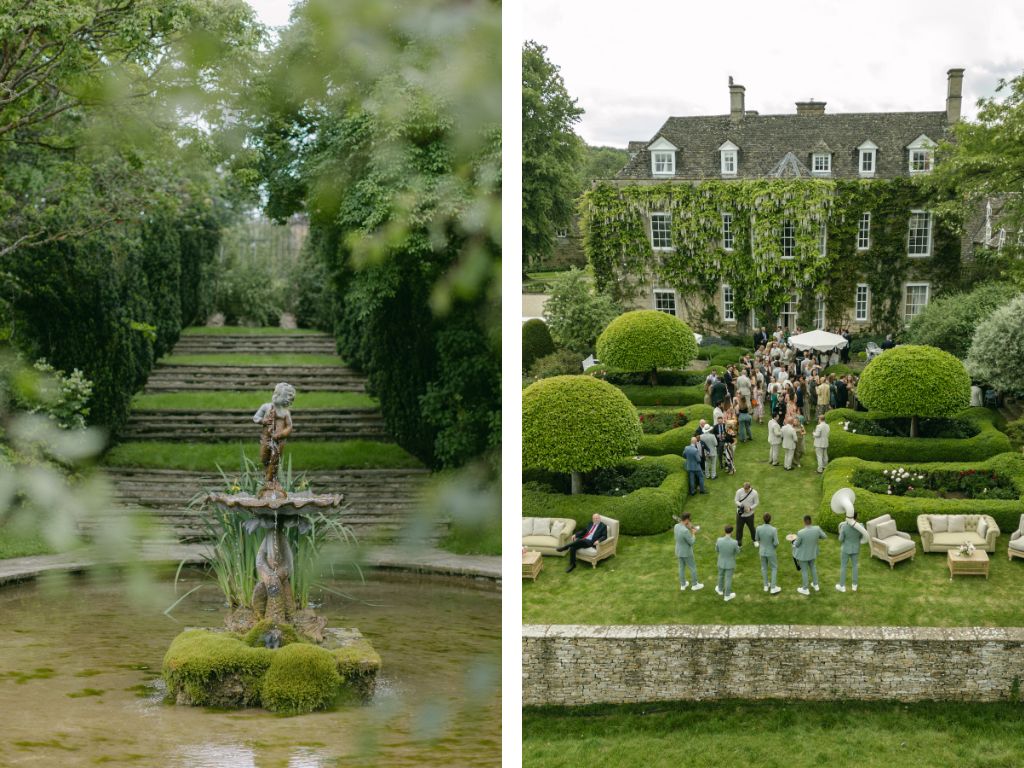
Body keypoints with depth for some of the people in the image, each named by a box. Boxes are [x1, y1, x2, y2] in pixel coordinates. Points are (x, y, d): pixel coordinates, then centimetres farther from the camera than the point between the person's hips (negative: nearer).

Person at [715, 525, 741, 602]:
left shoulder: (719, 540, -25)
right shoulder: (734, 543, -32)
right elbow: (737, 552, -10)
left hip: (721, 562, 2)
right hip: (730, 563, -2)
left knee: (721, 575, 30)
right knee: (728, 579, 18)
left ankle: (720, 589, 53)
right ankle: (727, 595, 35)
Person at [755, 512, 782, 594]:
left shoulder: (759, 528, -22)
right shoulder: (774, 530, -32)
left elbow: (757, 539, -3)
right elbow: (776, 543, -23)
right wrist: (773, 544, 2)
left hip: (762, 551, 3)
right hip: (770, 552, -3)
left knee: (764, 567, 25)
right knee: (774, 568, 19)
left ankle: (766, 585, 40)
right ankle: (773, 588, 26)